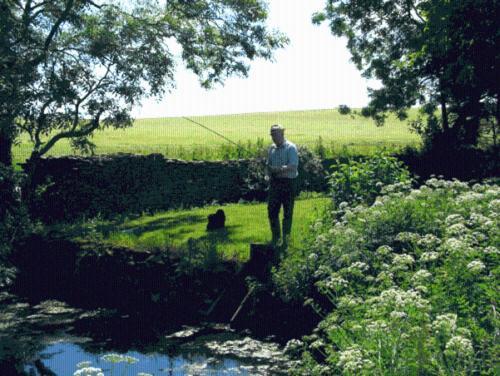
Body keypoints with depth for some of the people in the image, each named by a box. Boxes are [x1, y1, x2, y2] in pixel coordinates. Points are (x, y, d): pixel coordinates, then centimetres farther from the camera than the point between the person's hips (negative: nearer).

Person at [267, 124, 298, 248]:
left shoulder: (291, 148, -9)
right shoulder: (272, 148, 12)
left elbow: (293, 166, -19)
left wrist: (279, 169, -25)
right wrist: (270, 174, 1)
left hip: (288, 182, -6)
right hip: (275, 182, 6)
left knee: (287, 212, 2)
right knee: (272, 210, 6)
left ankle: (285, 239, 13)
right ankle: (275, 237, 20)